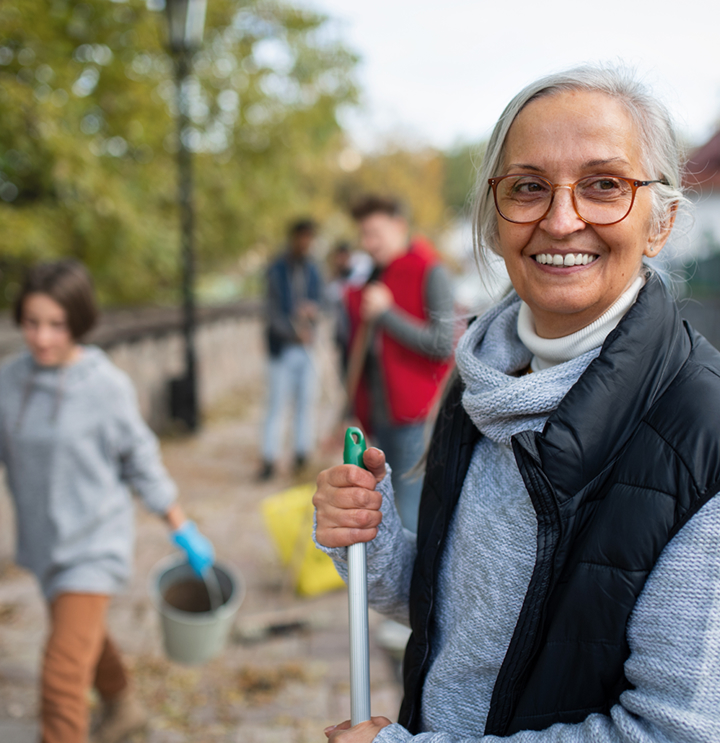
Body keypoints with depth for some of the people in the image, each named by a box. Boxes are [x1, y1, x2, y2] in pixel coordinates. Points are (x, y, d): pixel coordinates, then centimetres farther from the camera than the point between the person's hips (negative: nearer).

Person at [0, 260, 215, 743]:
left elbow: (142, 461, -7)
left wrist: (182, 528, -2)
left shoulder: (107, 386, -17)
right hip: (44, 542, 6)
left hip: (95, 545, -5)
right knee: (87, 635, 28)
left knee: (64, 675, -11)